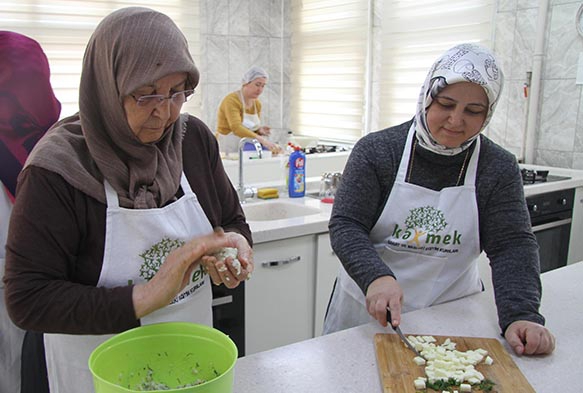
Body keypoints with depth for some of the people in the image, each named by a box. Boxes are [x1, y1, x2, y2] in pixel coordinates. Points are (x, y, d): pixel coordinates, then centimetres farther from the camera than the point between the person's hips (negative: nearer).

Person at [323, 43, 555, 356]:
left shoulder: (499, 168, -6)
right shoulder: (376, 150, -11)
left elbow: (513, 245, -10)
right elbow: (345, 225, -15)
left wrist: (521, 315, -26)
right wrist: (376, 277, -33)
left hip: (452, 316, 1)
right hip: (367, 311, -1)